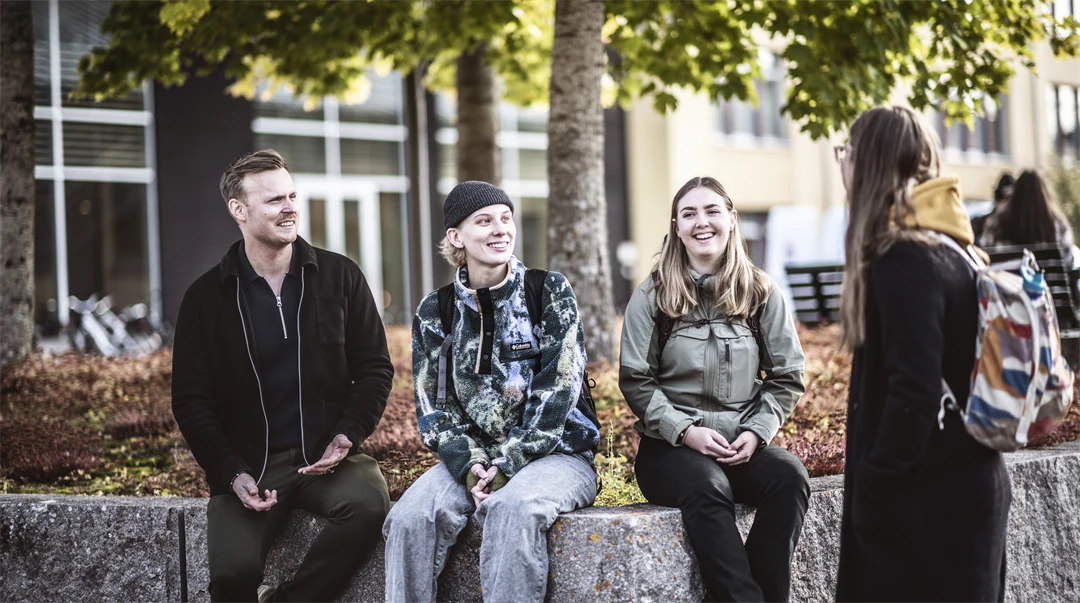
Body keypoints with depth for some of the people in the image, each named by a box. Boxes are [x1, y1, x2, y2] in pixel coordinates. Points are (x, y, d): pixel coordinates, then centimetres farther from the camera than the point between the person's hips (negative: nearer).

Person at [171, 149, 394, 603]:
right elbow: (191, 400, 5)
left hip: (328, 454, 1)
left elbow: (375, 367, 10)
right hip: (249, 463, -1)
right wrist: (230, 472, -9)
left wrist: (348, 435, -7)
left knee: (369, 502, -32)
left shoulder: (339, 277, 6)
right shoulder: (207, 297, 4)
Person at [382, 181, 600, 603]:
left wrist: (507, 466, -16)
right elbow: (433, 407, 6)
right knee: (410, 517, -27)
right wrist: (469, 465, -13)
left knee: (513, 507, -37)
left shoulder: (550, 292, 0)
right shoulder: (435, 312, 8)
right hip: (472, 457, 3)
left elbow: (556, 391, -8)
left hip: (553, 453, -3)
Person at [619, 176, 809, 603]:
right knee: (707, 487, -36)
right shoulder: (652, 296, 3)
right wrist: (686, 431, -12)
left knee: (790, 477, -30)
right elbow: (635, 381, 1)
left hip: (743, 444, 2)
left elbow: (787, 377, 7)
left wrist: (756, 431, -8)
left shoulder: (761, 293, 8)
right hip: (672, 446, -2)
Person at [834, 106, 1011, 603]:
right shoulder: (948, 249, 11)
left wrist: (874, 485, -15)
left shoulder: (904, 260, -18)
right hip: (965, 486, 9)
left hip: (927, 500, -9)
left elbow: (913, 391, -23)